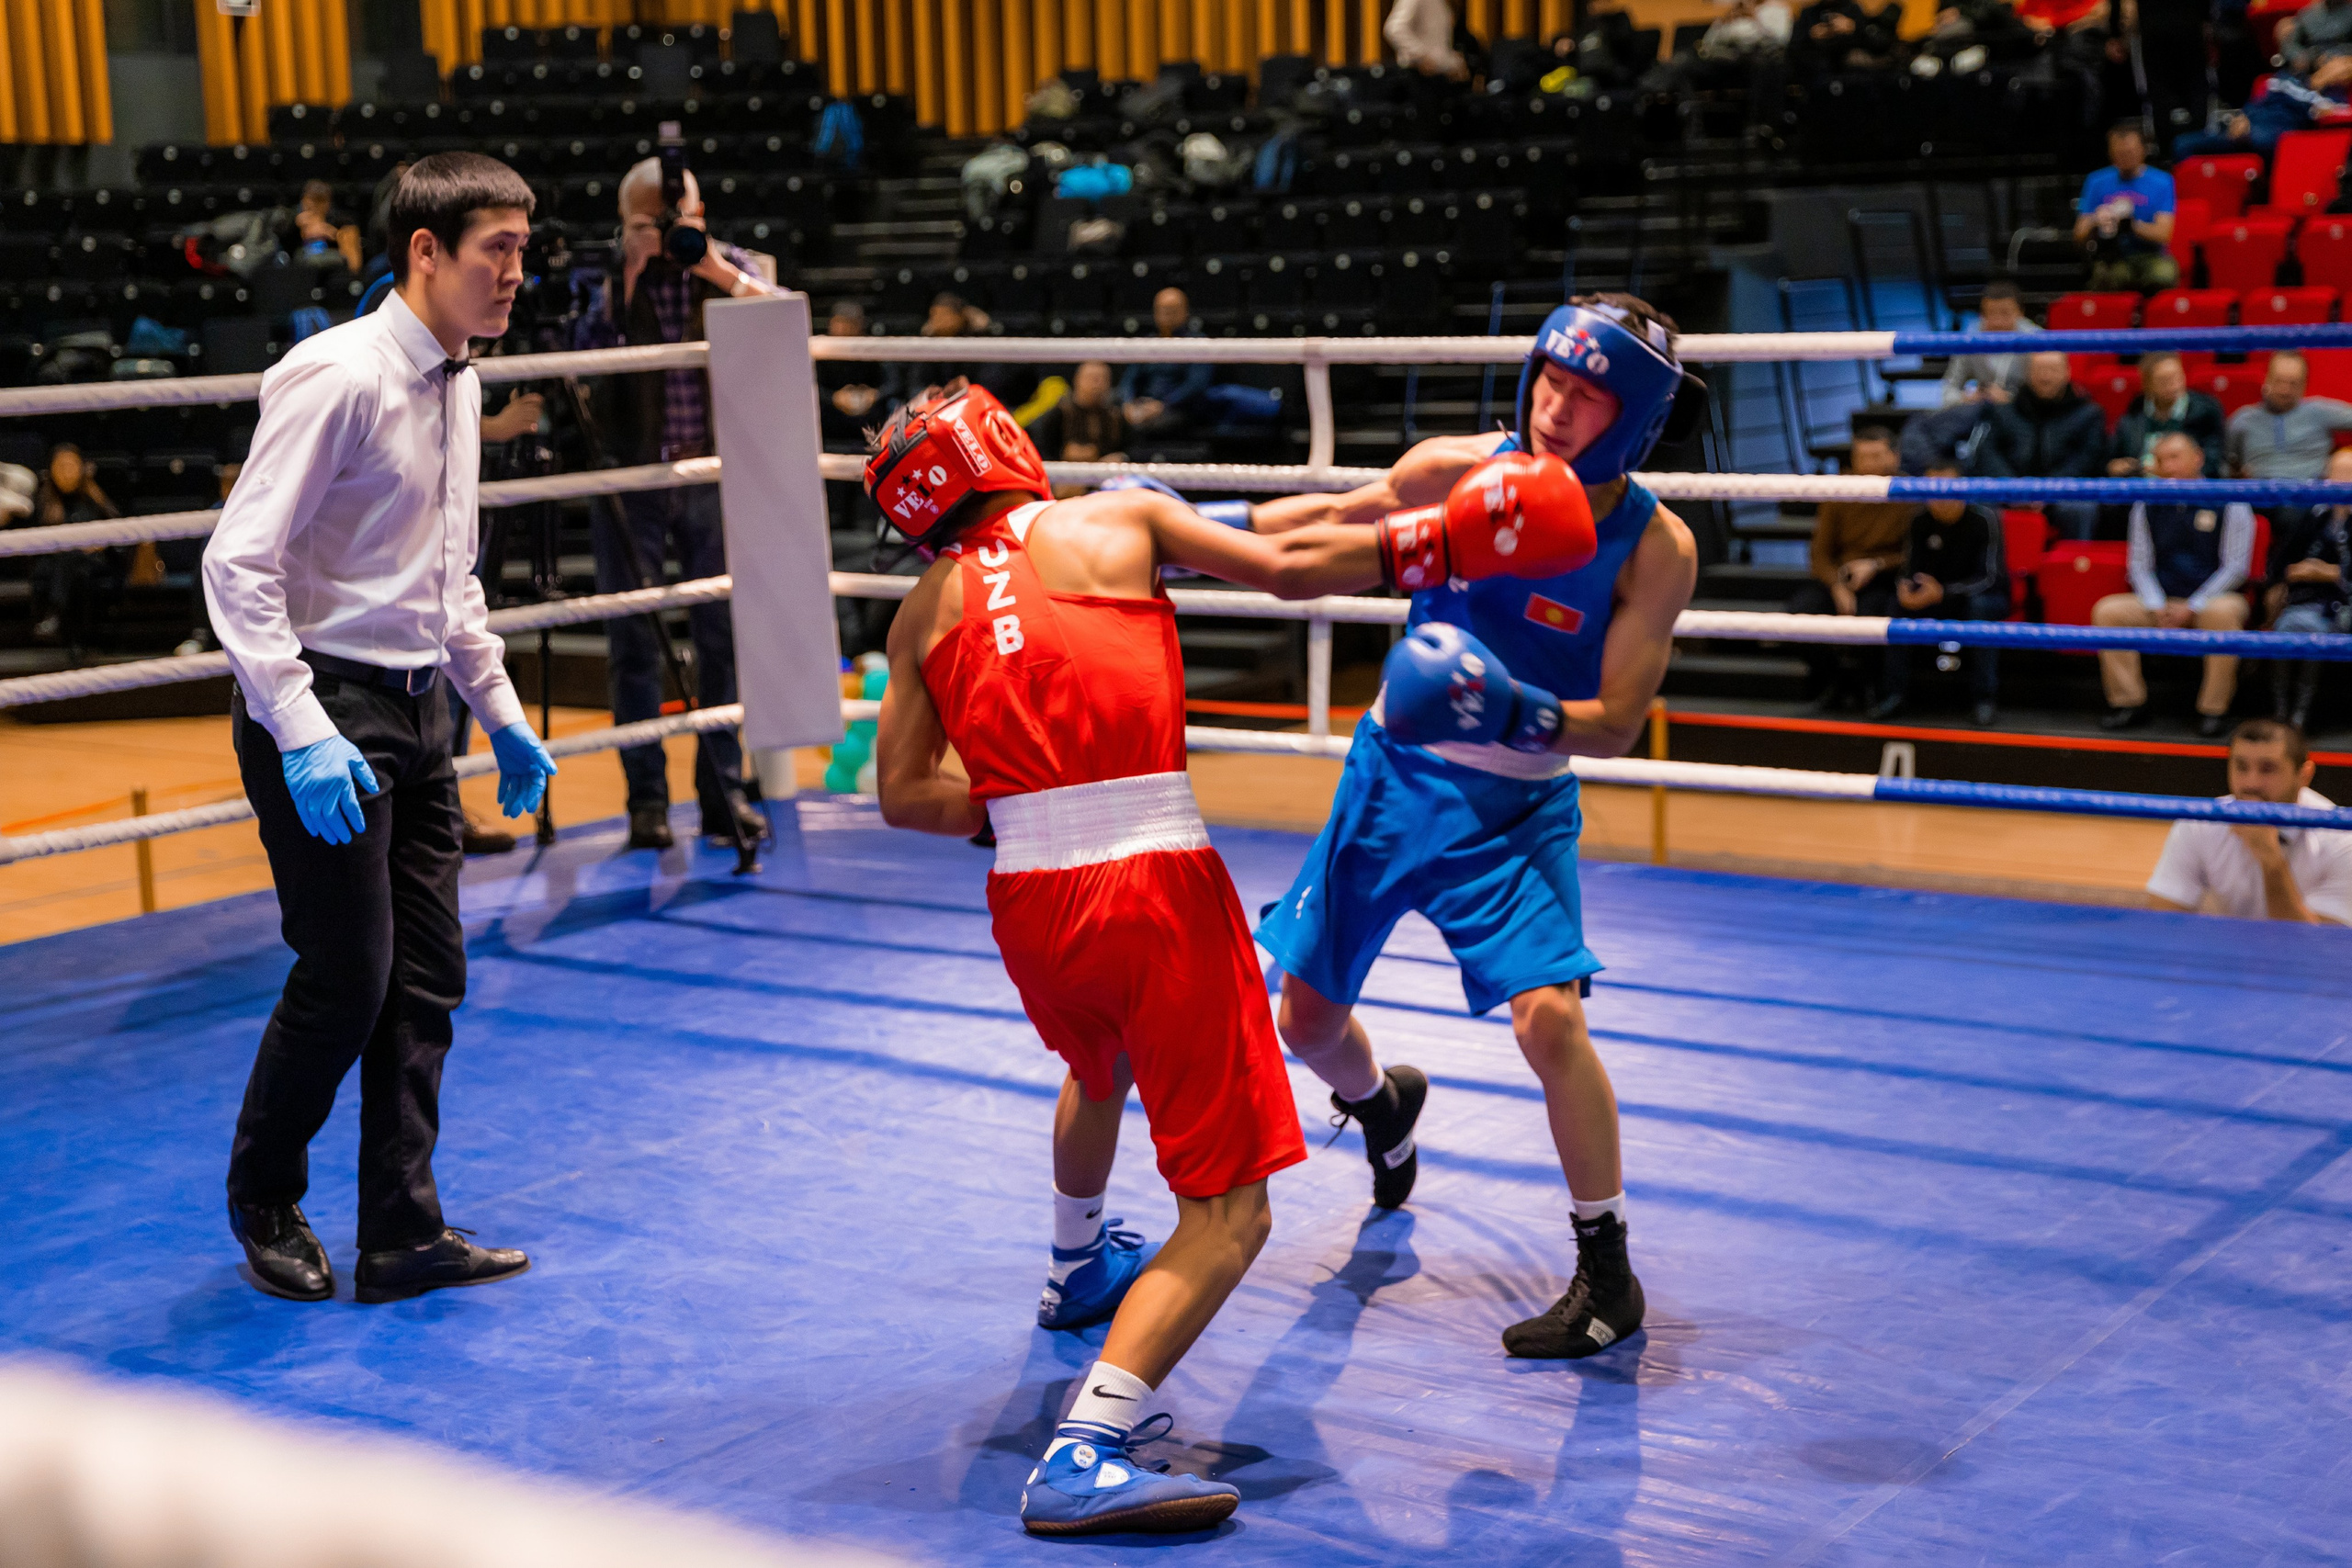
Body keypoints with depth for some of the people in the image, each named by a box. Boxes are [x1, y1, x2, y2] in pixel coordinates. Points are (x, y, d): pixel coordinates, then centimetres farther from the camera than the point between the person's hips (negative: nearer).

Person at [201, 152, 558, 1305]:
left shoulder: (457, 386, 11)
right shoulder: (338, 378, -16)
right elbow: (239, 563, -20)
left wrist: (500, 713, 18)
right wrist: (303, 736, -26)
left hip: (414, 707, 8)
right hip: (323, 704, -8)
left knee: (427, 974, 7)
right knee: (346, 973, -3)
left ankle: (404, 1235, 15)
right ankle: (263, 1202, 21)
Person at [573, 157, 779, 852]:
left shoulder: (725, 266, 6)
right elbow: (584, 356, -13)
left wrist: (717, 272, -17)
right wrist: (623, 284, -19)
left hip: (711, 474, 1)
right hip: (630, 476, -1)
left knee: (724, 632, 2)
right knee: (634, 639, 1)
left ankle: (724, 793, 11)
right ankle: (646, 799, 9)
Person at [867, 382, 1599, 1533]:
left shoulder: (924, 614, 13)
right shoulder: (1119, 520, 6)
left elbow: (905, 795, 7)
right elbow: (1286, 568, 0)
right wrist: (1432, 539, 8)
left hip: (1028, 905, 6)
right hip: (1154, 887, -5)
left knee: (1099, 1072, 39)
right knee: (1229, 1211, -3)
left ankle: (1078, 1274, 63)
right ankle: (1084, 1457, -17)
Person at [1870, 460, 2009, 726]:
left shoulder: (1983, 519, -20)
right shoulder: (1920, 520, -7)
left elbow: (1989, 577, -25)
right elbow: (1910, 567, -4)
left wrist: (1942, 593, -40)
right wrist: (1905, 587, -31)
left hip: (1989, 597, -4)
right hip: (1940, 600, 4)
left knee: (1978, 605, -38)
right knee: (1901, 602, -24)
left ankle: (1985, 699, -30)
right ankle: (1895, 693, -16)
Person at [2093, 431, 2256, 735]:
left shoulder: (2230, 504, -2)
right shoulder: (2146, 507, 9)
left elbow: (2236, 565, -6)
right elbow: (2140, 565, 9)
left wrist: (2193, 607, -15)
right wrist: (2157, 606, -10)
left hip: (2213, 598, -4)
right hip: (2162, 602, 4)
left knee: (2222, 612, -39)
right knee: (2107, 611, -20)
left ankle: (2214, 709, -27)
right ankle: (2129, 704, -14)